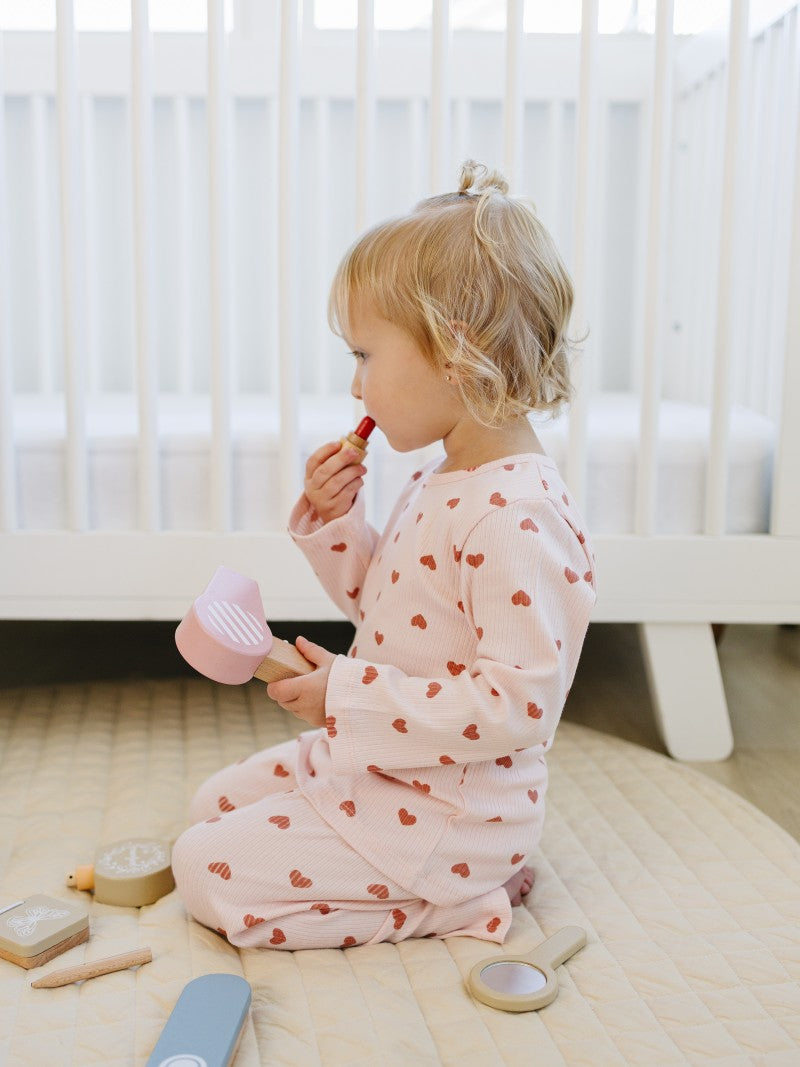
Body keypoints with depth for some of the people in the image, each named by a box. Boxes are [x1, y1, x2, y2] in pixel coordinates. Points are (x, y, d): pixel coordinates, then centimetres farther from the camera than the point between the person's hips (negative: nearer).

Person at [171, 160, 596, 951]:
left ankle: (455, 899, 0)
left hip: (450, 809, -10)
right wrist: (333, 522, -2)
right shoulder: (439, 480, 4)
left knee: (209, 873, -9)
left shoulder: (516, 515, -29)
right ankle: (442, 874, 15)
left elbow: (521, 701, -30)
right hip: (372, 762, 10)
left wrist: (351, 696, -26)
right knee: (215, 803, 20)